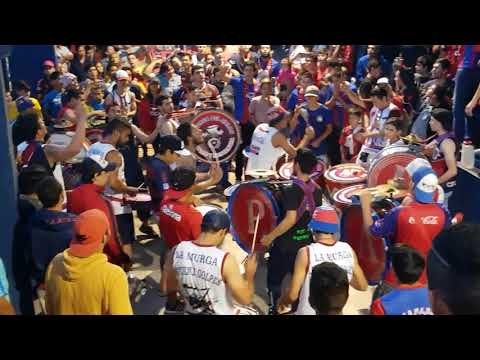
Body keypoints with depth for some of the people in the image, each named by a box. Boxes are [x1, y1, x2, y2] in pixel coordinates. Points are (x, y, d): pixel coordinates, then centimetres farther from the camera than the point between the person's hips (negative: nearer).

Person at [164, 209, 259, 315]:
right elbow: (245, 299, -22)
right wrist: (249, 275, -7)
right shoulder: (225, 260, -29)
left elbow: (167, 287, -1)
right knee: (252, 313, 26)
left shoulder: (178, 250, -15)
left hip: (191, 312, 4)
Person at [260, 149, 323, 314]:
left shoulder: (292, 190, -21)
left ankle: (274, 309, 15)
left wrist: (270, 237, -19)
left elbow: (290, 219, -27)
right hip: (307, 242, 6)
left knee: (274, 280, 10)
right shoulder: (317, 190, 0)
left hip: (286, 244, -6)